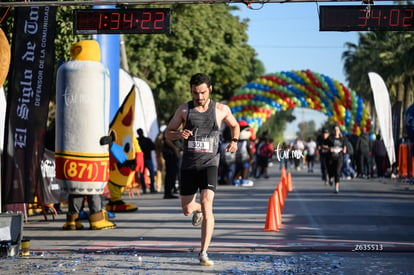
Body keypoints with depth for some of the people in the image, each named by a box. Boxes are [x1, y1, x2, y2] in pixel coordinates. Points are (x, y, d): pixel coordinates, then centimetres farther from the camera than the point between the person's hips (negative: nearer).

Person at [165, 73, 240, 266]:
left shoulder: (221, 110, 2)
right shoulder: (184, 110, 3)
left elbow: (234, 125, 20)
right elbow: (168, 133, 10)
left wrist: (234, 140, 0)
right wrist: (179, 134, -13)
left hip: (209, 163, -2)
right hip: (188, 165, 2)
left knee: (207, 205, -20)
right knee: (187, 210, 9)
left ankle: (203, 253, -17)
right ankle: (197, 209, 50)